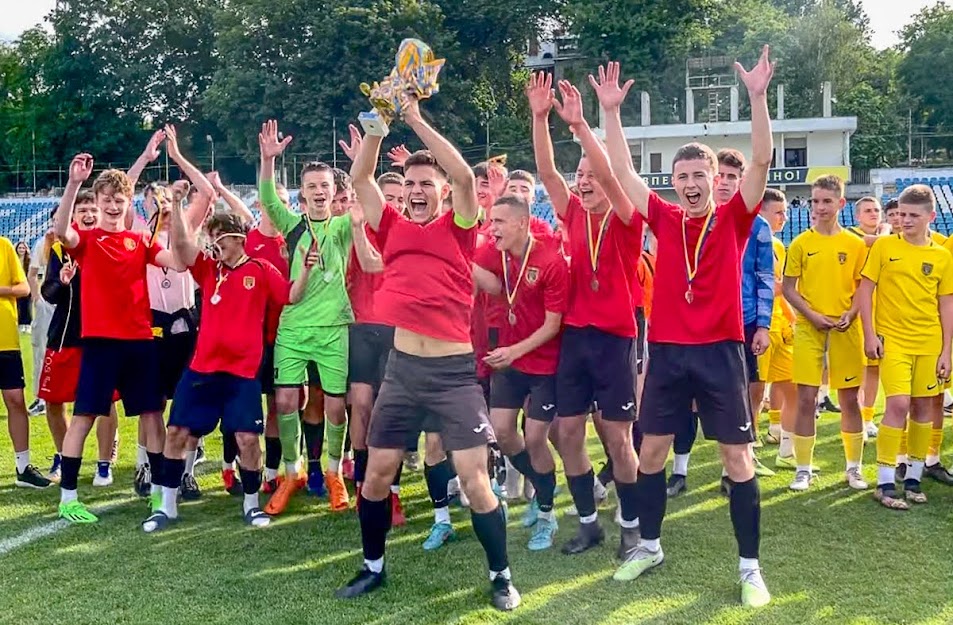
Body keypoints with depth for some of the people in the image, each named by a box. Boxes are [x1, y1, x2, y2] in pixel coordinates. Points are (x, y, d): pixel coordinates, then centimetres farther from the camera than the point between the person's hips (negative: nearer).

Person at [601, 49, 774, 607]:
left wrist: (758, 96, -20)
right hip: (667, 351, 3)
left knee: (738, 457, 2)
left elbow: (761, 162, -11)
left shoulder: (734, 218, 0)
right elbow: (623, 170, 4)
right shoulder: (664, 218, 6)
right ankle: (650, 545, 28)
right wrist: (611, 111, -3)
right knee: (651, 451, 9)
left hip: (720, 351, -2)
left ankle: (750, 566, 13)